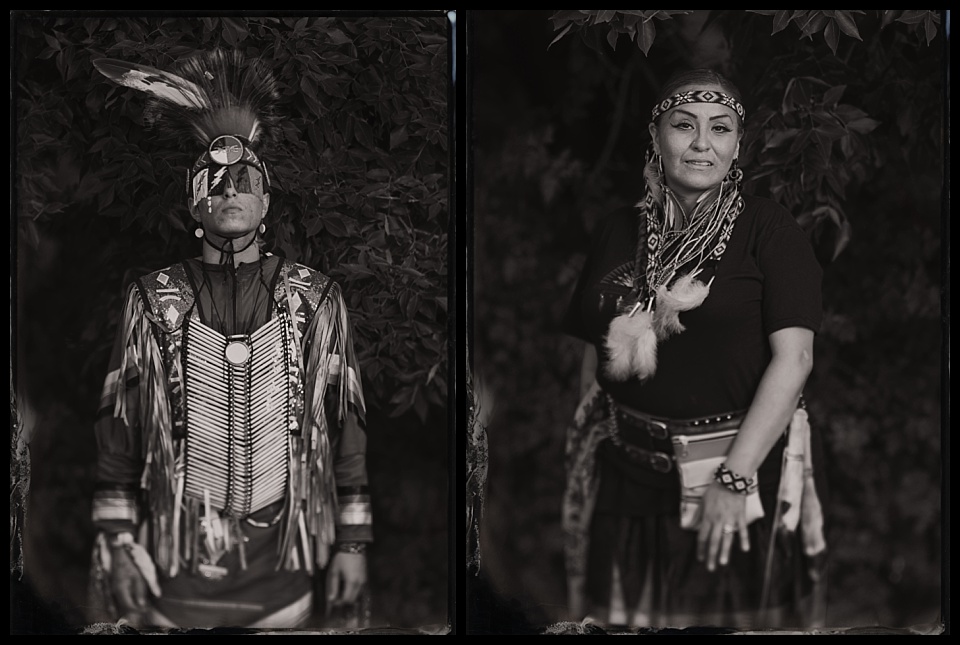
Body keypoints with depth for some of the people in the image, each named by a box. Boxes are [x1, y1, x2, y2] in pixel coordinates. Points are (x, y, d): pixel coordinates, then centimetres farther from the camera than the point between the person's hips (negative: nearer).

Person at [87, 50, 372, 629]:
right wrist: (117, 544, -2)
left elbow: (347, 425, 3)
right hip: (174, 567, 0)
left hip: (284, 569, 0)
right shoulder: (154, 301, 0)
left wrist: (353, 542, 2)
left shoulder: (316, 300, 1)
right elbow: (117, 430, 3)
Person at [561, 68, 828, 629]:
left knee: (735, 615, 5)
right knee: (627, 615, 7)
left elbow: (794, 358, -13)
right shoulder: (618, 232, 8)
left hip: (748, 464, -3)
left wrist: (734, 477, -19)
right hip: (630, 475, 4)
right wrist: (581, 464, 7)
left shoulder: (769, 229, -6)